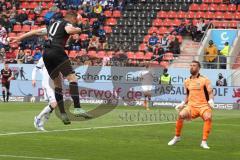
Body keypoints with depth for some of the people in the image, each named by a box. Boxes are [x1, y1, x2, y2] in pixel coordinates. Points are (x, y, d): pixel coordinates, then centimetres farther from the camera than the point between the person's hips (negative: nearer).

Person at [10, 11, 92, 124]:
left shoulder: (53, 24, 29)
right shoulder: (67, 24, 7)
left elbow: (36, 32, 34)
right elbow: (69, 30, -17)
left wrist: (19, 38, 40)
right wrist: (78, 30, 5)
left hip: (46, 54, 8)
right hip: (57, 52, -8)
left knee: (58, 84, 13)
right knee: (72, 78, -14)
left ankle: (63, 114, 7)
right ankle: (77, 108, -29)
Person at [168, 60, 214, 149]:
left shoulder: (204, 80, 1)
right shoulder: (187, 81, 15)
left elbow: (210, 92, -4)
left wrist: (211, 100, -23)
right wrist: (183, 103, 12)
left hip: (203, 105, -3)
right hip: (191, 106, 3)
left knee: (208, 117, -34)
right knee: (181, 115, -26)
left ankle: (204, 142, -26)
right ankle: (177, 137, -4)